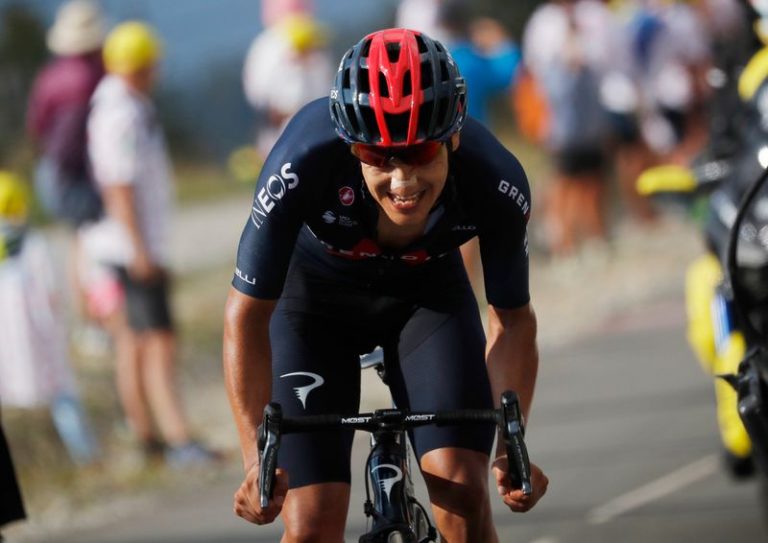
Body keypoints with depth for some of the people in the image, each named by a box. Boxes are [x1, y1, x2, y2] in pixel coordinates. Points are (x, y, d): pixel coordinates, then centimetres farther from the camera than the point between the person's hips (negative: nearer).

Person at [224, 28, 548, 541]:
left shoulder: (497, 183, -32)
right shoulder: (305, 163, -38)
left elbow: (512, 319, -14)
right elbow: (248, 313, -26)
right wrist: (256, 460, -32)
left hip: (428, 294, 1)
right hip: (314, 296, -1)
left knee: (464, 492, -18)